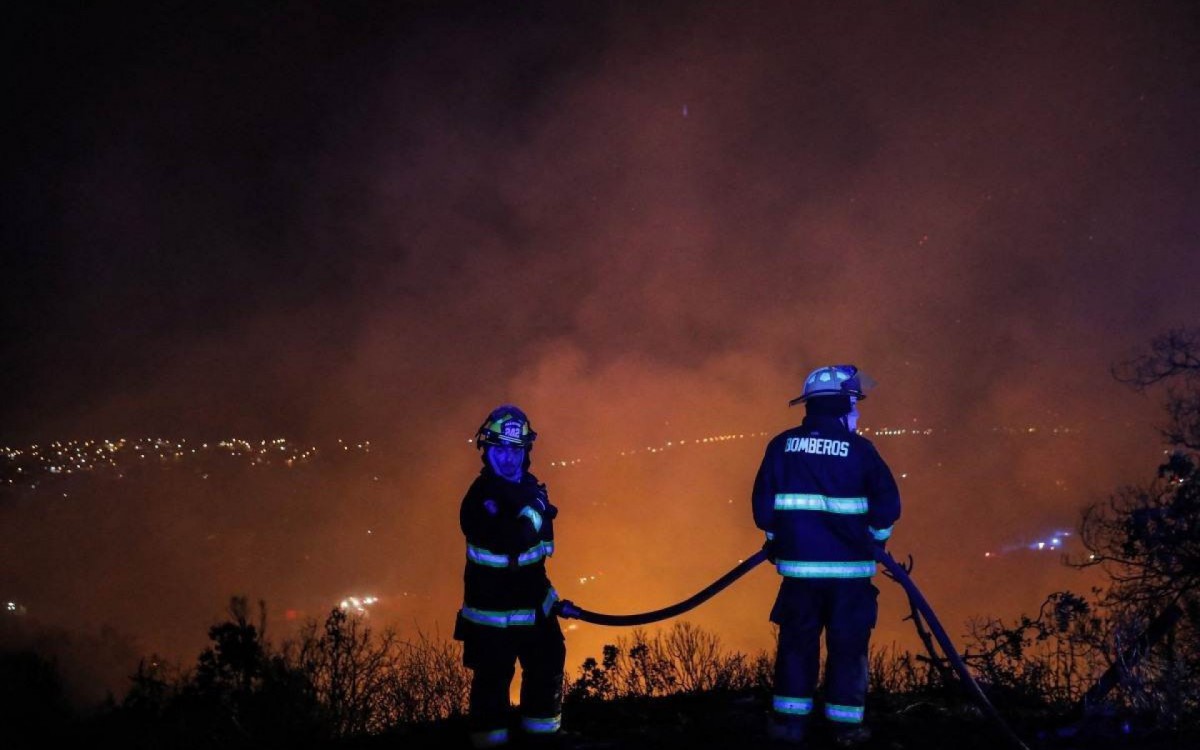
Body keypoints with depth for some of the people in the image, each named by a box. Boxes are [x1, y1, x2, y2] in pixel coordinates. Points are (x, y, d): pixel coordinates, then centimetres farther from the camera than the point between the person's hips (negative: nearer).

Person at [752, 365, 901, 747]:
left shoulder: (782, 445, 0)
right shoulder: (859, 449, -7)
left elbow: (763, 502, 2)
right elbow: (888, 503, -5)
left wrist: (776, 537, 19)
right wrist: (874, 536, 14)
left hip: (798, 565, 2)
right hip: (849, 567, -2)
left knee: (797, 642, 12)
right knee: (848, 644, 8)